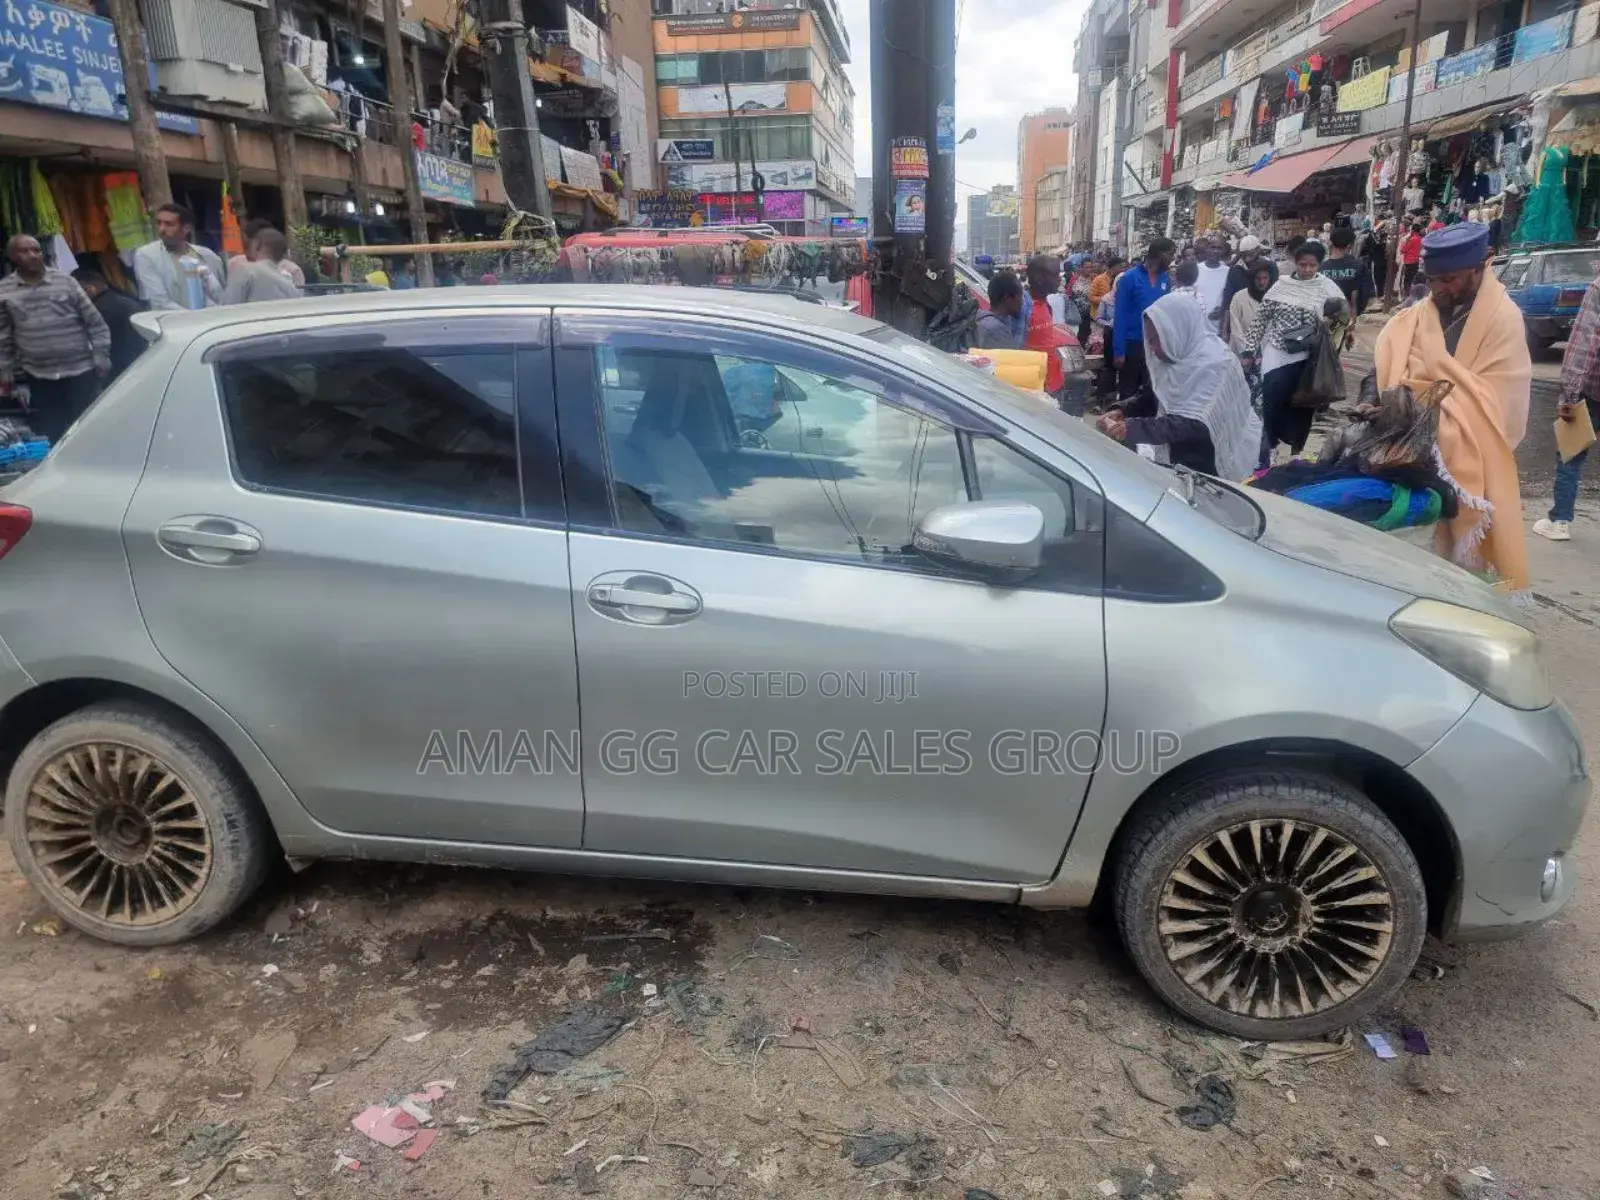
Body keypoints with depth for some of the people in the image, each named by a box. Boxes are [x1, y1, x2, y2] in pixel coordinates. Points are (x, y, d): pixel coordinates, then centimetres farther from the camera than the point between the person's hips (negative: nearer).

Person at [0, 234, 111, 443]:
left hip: (81, 371, -1)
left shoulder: (65, 281, 1)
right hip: (39, 378, 1)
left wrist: (101, 357, -4)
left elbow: (95, 323, 2)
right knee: (49, 436, 4)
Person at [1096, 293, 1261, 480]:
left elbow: (1195, 425, -33)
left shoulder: (1212, 365, -23)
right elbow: (1154, 397, 9)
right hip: (1187, 458, 7)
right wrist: (1122, 411, -10)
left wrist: (1135, 429, -38)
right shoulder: (1174, 355, 1)